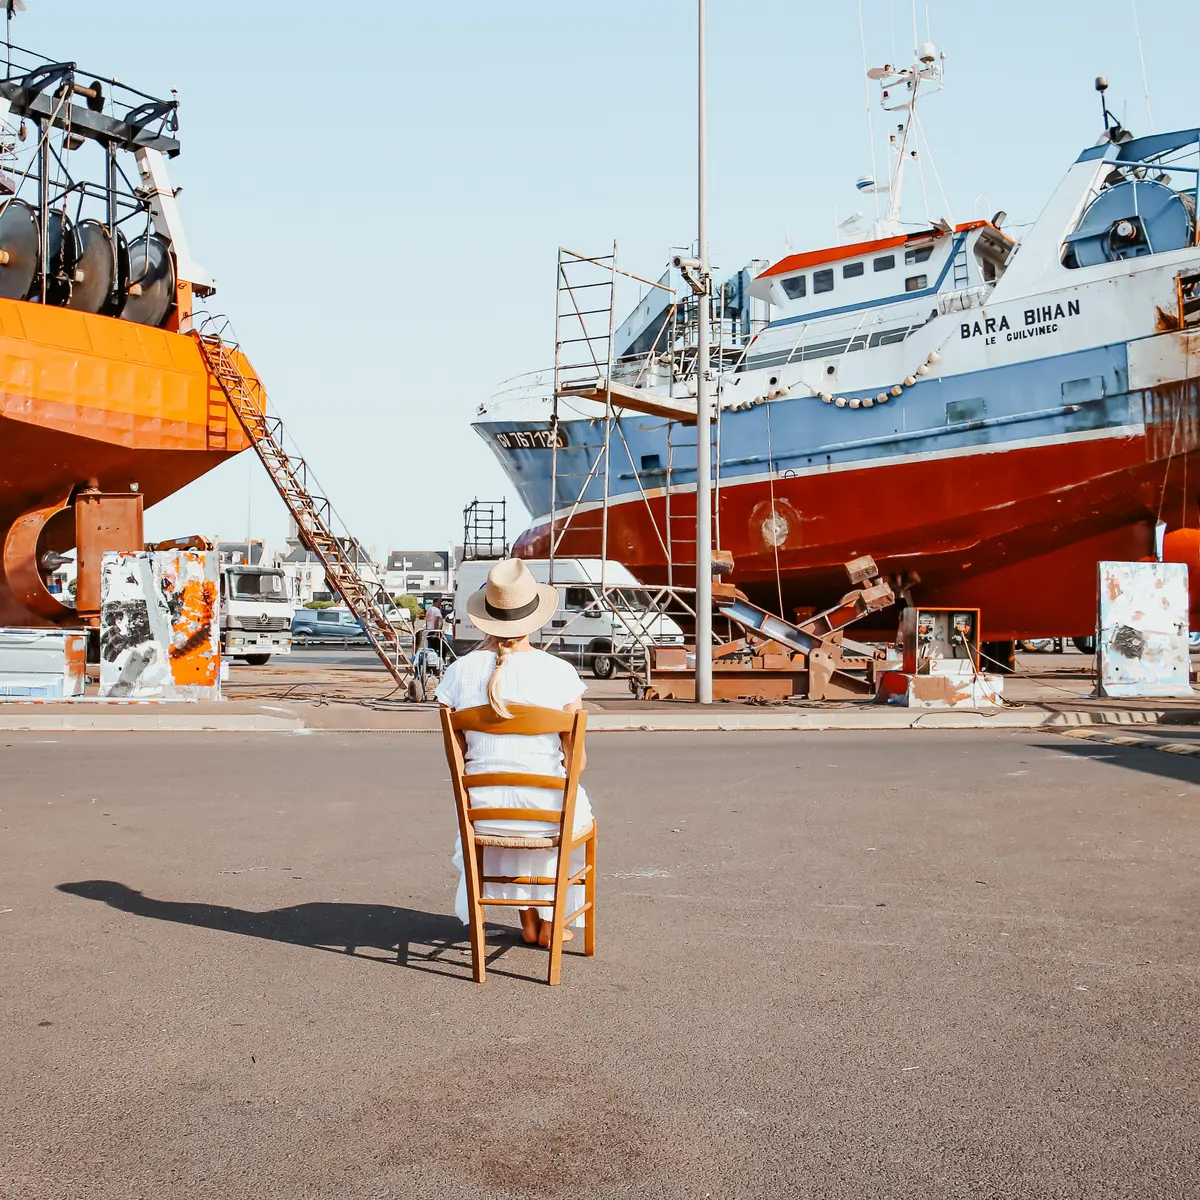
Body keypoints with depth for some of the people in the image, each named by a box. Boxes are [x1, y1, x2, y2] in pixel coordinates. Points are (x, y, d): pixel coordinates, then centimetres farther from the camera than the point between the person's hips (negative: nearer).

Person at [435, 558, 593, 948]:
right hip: (544, 808, -2)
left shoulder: (461, 670, -7)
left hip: (482, 806, 2)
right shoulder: (560, 672, -12)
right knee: (574, 809, 36)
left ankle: (528, 919, 46)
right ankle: (549, 921, 41)